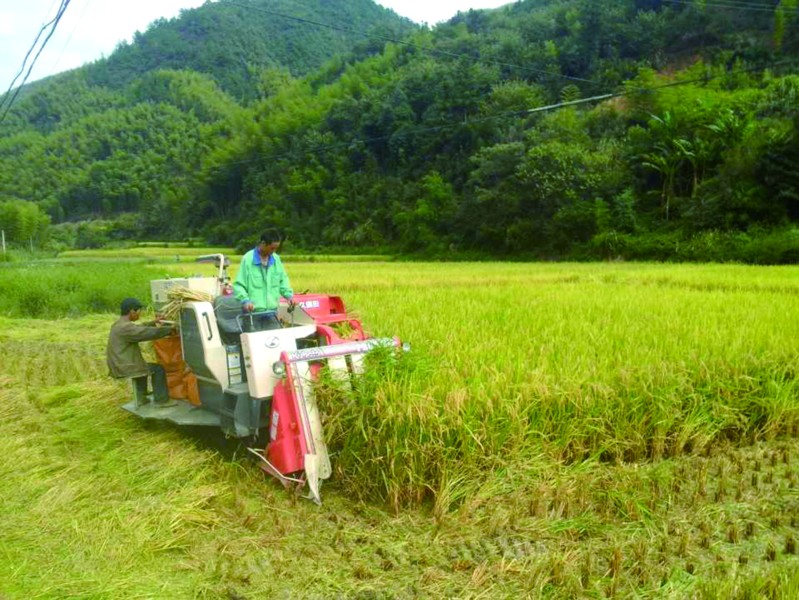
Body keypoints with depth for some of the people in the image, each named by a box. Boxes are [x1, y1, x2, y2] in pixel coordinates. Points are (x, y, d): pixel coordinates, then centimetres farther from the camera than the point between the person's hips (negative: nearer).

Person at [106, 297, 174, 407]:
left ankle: (141, 397, 35)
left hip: (119, 365, 10)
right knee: (158, 369, 2)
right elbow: (149, 332, -22)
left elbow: (140, 328, 26)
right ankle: (161, 400, 10)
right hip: (124, 367, -10)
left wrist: (154, 322, 23)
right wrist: (169, 329, -10)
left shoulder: (118, 325, 11)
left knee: (143, 366, 33)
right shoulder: (126, 327, -22)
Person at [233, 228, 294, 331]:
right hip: (253, 312, -4)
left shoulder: (276, 259, 6)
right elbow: (238, 285, -6)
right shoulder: (248, 259, -9)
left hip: (272, 312, 5)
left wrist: (288, 294, 3)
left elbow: (283, 279, 19)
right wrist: (245, 300, -21)